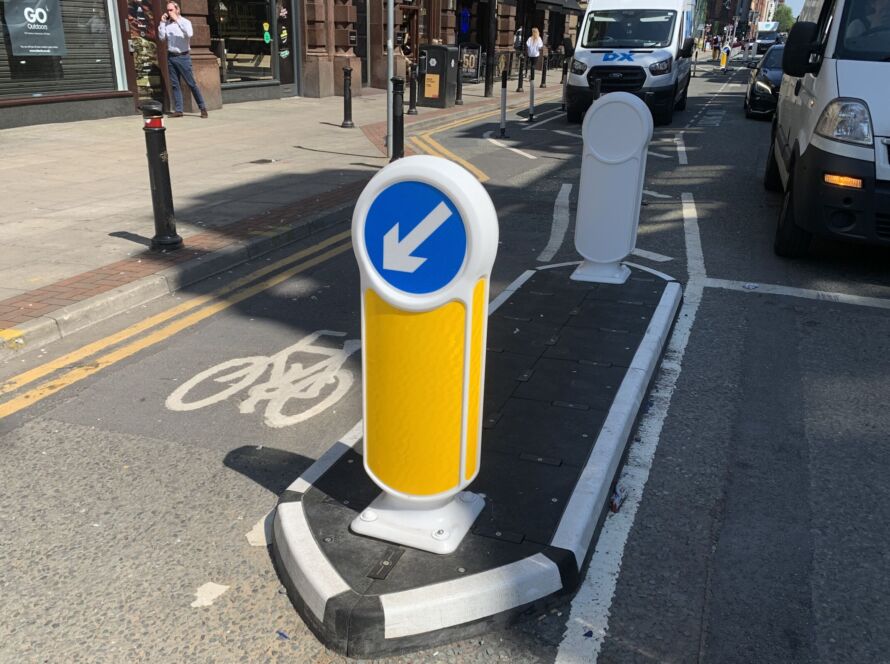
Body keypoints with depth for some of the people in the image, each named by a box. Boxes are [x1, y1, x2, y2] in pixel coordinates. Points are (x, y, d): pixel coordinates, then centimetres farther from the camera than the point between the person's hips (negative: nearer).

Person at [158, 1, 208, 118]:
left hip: (183, 57, -4)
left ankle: (203, 108, 4)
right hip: (171, 57, 4)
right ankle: (178, 110, 7)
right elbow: (162, 37, 3)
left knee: (191, 84, -3)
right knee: (174, 85, 4)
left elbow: (189, 34, -23)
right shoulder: (167, 23, 8)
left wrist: (177, 19, -22)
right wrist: (162, 22, -3)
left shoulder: (185, 22, -3)